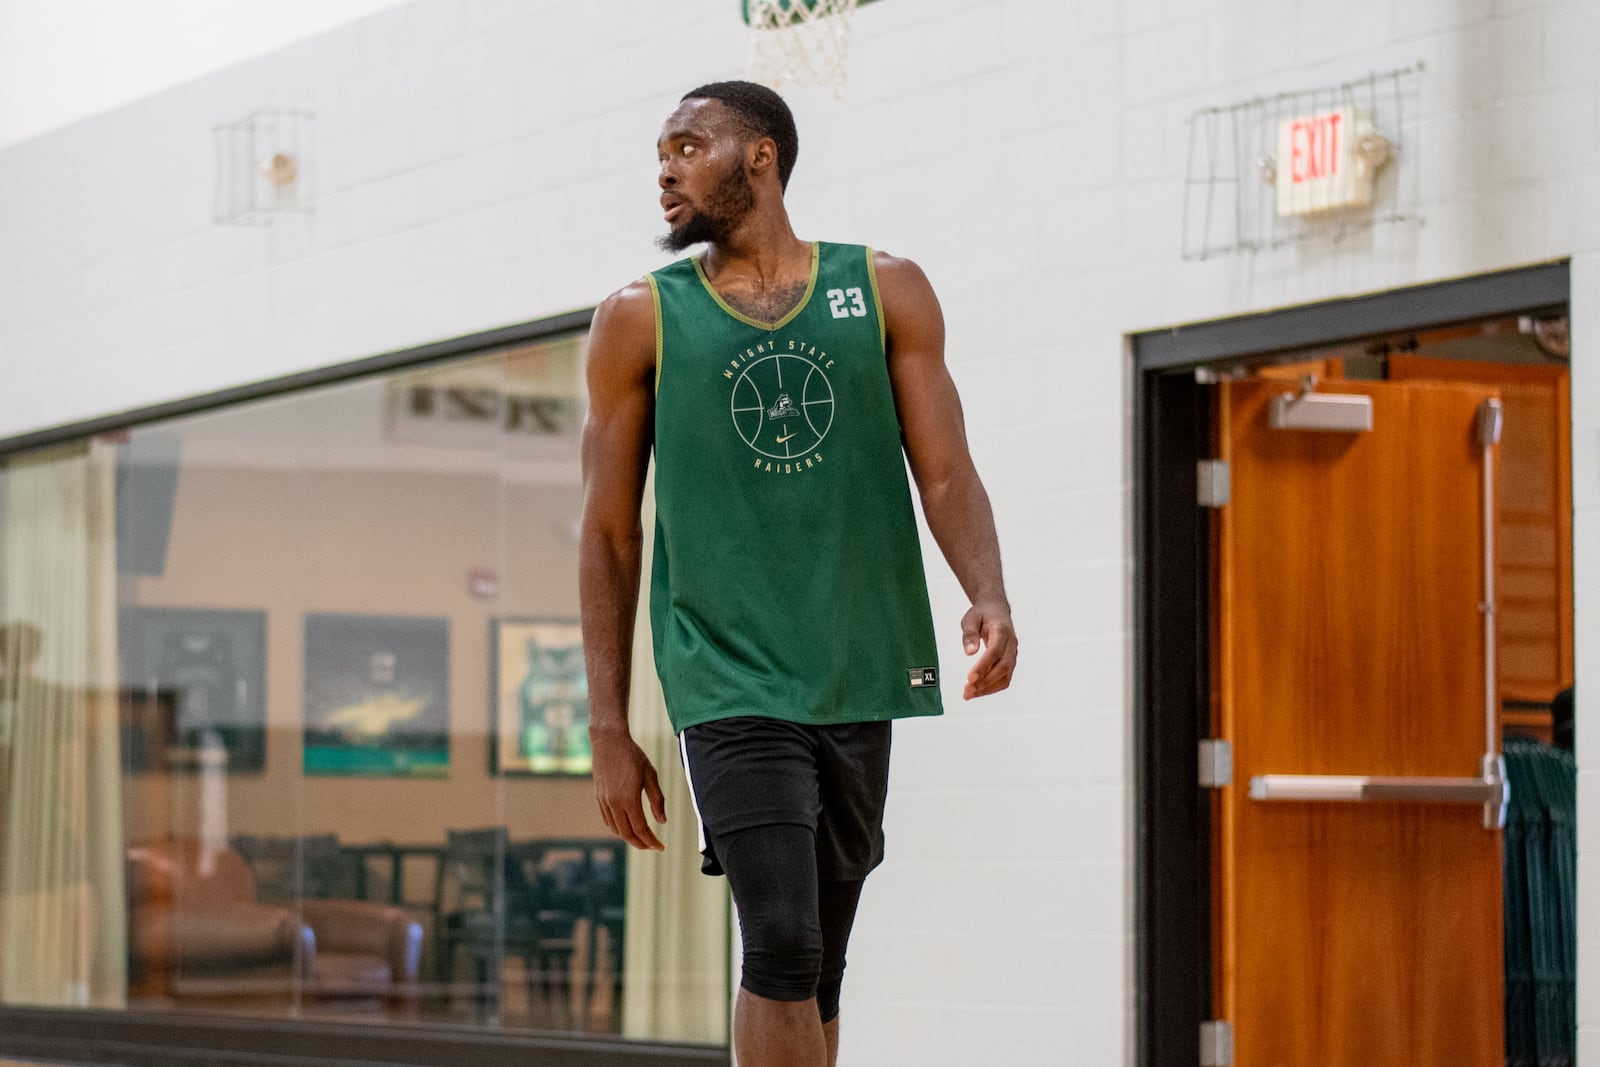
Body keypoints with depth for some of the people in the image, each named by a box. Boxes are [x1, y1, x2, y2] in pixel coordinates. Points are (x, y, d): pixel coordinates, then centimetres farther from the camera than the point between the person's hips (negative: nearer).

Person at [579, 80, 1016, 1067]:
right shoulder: (641, 320, 4)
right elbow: (610, 534, 6)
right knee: (783, 947, -17)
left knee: (820, 967, 10)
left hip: (859, 681, 3)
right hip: (729, 682, -2)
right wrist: (609, 728, 2)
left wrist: (989, 598, -16)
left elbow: (946, 475, 5)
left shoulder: (888, 293, 7)